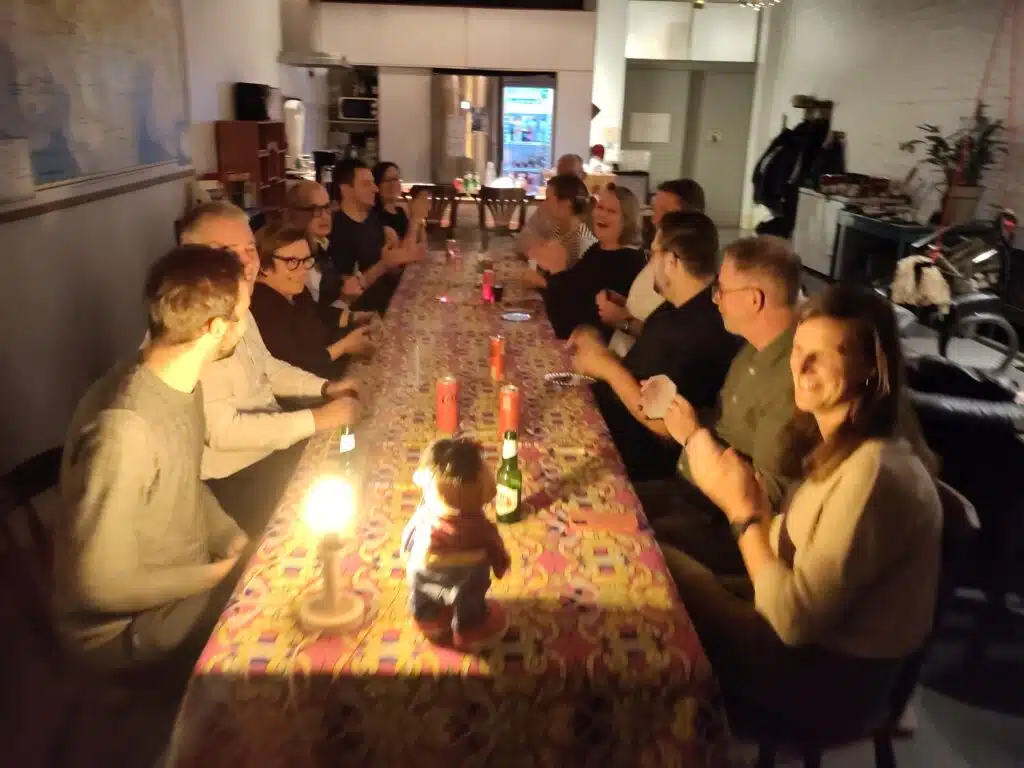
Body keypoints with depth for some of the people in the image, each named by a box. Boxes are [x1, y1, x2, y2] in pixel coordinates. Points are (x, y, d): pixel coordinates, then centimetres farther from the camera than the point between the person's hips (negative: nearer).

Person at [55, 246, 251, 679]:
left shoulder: (181, 383, -5)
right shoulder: (125, 430, -35)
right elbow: (102, 586, -29)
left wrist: (234, 540, -3)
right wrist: (212, 575, -17)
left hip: (184, 577, 8)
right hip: (125, 622, -8)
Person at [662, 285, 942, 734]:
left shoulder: (871, 471, -27)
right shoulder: (841, 447, 1)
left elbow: (794, 618, -26)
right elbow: (792, 552, 2)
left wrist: (744, 510, -19)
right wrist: (747, 500, -12)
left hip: (832, 677, -8)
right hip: (814, 640, 8)